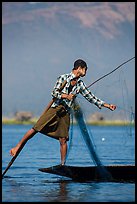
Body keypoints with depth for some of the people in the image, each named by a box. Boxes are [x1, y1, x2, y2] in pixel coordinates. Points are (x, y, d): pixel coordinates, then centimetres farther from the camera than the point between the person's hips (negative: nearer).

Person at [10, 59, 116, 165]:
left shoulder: (80, 84, 12)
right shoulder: (63, 78, -1)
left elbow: (91, 97, 14)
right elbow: (54, 92, -6)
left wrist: (107, 105, 11)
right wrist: (66, 96, -20)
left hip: (65, 113, 4)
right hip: (54, 108, -3)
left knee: (63, 140, -1)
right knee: (35, 129, -7)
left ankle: (62, 164, 4)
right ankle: (18, 147, 5)